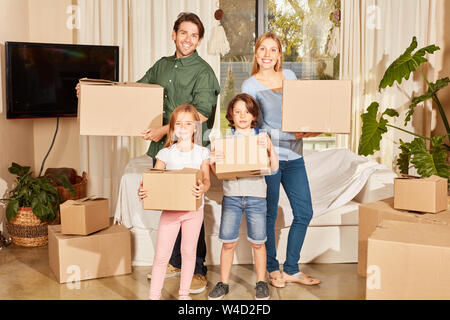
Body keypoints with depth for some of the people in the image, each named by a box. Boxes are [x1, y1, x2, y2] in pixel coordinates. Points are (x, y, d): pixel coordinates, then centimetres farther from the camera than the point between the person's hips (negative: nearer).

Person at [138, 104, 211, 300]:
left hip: (194, 209, 1)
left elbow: (206, 179, -6)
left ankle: (184, 294, 26)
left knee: (188, 251, 11)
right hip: (170, 209, 0)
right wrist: (142, 190, -22)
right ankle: (154, 295, 12)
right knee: (161, 254, 0)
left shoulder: (202, 153, 1)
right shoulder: (166, 153, 1)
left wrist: (203, 188, -30)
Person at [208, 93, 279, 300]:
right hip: (231, 195, 1)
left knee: (257, 242, 7)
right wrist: (213, 161, -16)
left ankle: (261, 283, 23)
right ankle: (223, 283, 19)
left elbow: (274, 167, -4)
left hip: (256, 195, -1)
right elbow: (217, 173, 5)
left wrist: (269, 148, -19)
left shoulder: (262, 137, 3)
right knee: (228, 242, 4)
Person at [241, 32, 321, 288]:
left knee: (304, 213, 7)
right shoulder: (250, 86, -4)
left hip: (294, 157, 5)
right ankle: (273, 268, 25)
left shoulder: (289, 75, 10)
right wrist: (294, 135, -22)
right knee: (269, 215, 6)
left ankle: (291, 269, 22)